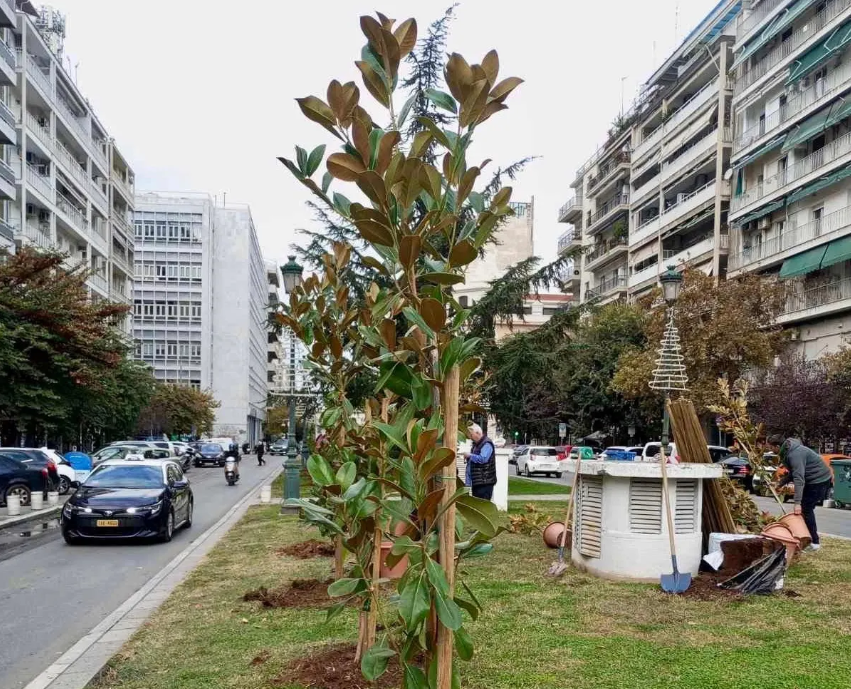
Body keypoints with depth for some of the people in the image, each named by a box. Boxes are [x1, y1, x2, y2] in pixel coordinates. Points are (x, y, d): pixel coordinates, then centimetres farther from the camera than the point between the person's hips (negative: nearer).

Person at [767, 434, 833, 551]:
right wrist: (780, 483, 5)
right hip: (812, 479, 10)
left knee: (806, 509, -8)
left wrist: (797, 503, -39)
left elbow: (799, 479, -35)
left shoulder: (795, 454, -28)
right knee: (806, 508, 15)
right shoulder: (787, 451, 5)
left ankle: (814, 542, -1)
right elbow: (793, 473, 17)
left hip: (819, 480, -10)